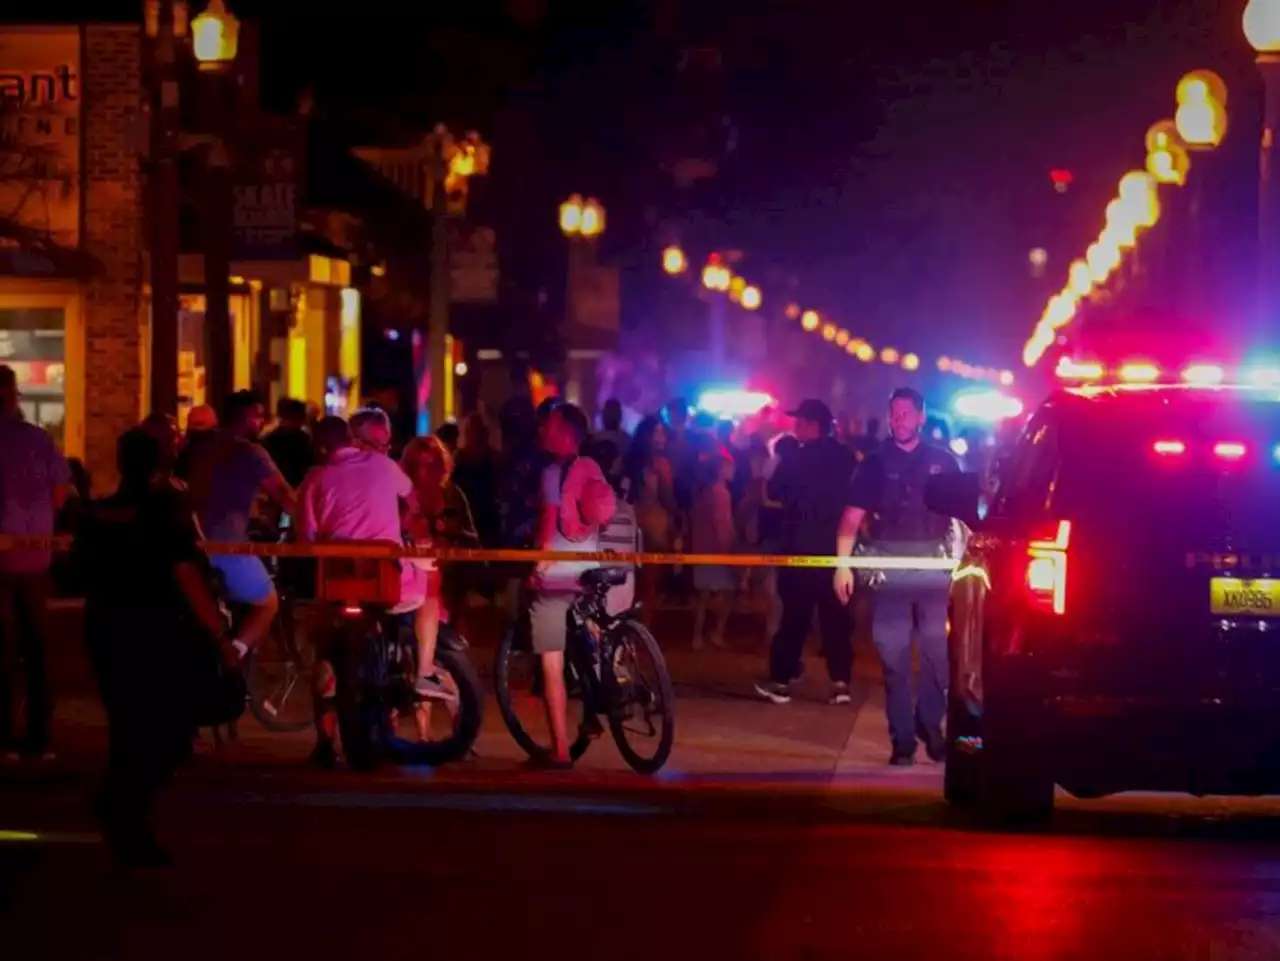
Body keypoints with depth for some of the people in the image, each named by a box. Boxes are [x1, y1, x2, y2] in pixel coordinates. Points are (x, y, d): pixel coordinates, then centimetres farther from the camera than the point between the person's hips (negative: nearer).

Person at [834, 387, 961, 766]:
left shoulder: (943, 460, 8)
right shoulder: (876, 463, 6)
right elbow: (853, 516, 2)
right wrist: (843, 564, -7)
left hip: (934, 564, 1)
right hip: (888, 565, -1)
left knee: (937, 650, 2)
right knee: (893, 656, -1)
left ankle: (930, 723, 19)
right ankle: (902, 738, 4)